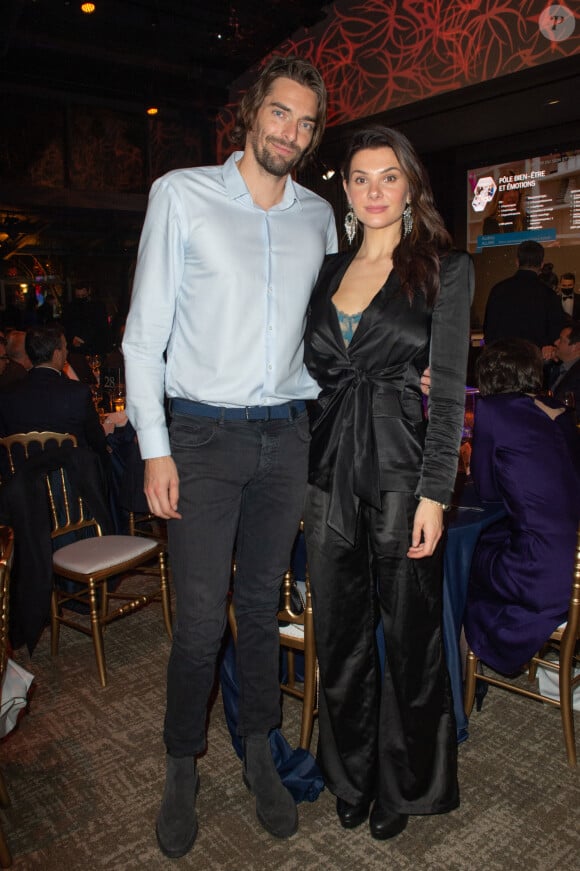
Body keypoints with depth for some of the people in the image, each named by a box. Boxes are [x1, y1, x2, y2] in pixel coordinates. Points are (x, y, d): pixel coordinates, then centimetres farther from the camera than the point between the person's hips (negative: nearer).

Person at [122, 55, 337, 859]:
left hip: (286, 435, 4)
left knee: (262, 605, 12)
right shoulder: (182, 193, 0)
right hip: (204, 435, -3)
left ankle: (258, 753, 30)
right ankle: (182, 768, 23)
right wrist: (155, 447, -9)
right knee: (200, 618, -1)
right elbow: (144, 331, -3)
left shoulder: (319, 215, 11)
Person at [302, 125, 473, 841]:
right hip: (329, 468, 5)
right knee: (339, 633, 14)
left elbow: (450, 389, -7)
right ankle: (351, 776, 37)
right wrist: (297, 471, 8)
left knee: (408, 634, 9)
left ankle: (404, 785, 33)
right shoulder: (329, 272, 13)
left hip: (401, 466, -4)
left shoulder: (445, 269, 0)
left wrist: (433, 494, -14)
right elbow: (313, 371, 14)